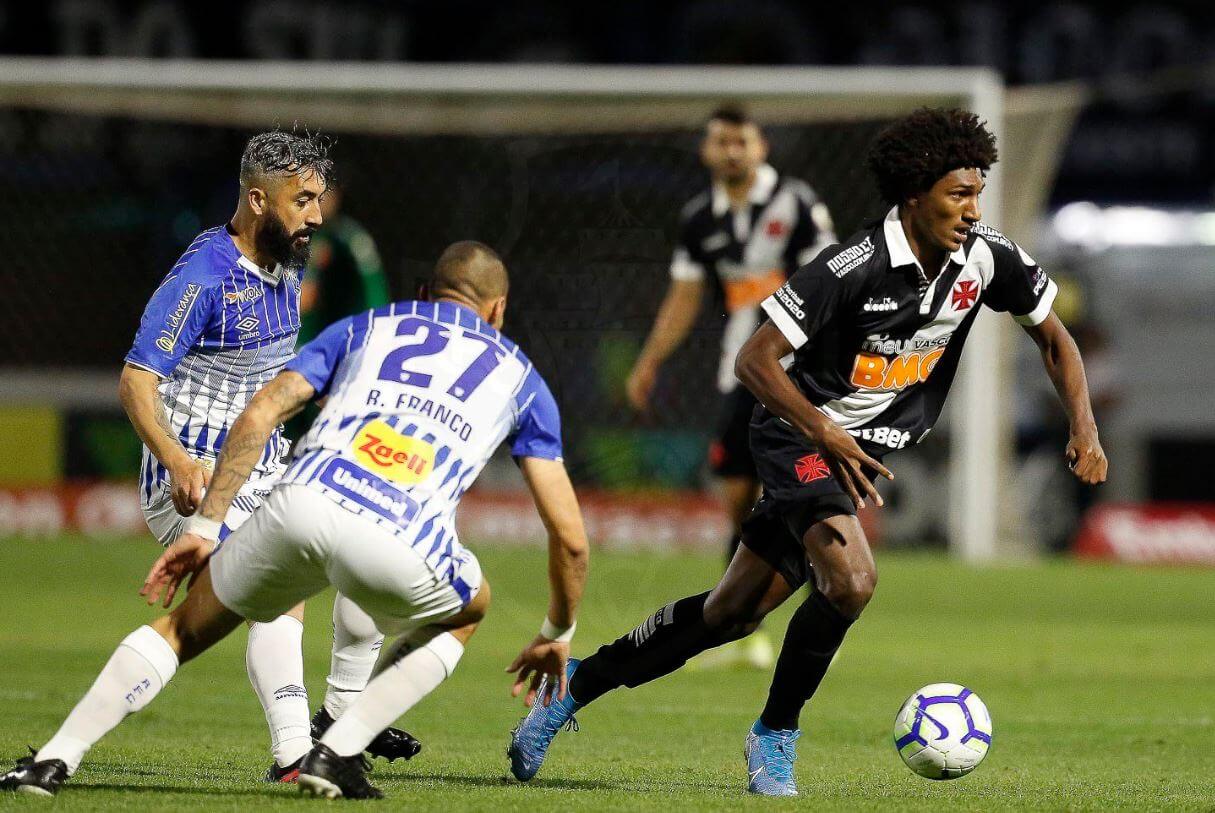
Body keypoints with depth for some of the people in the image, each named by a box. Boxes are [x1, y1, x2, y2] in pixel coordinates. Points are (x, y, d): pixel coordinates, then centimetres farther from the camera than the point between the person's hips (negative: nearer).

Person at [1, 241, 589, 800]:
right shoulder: (519, 377, 30)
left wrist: (203, 528, 19)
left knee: (185, 627, 26)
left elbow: (258, 415, 17)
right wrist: (557, 635, 41)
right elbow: (568, 535, 26)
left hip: (301, 503, 2)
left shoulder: (364, 328, 31)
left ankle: (54, 760, 13)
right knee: (465, 611, 33)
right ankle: (337, 751, 17)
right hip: (397, 544, -2)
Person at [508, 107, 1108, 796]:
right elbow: (754, 360, -22)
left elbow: (1054, 334, 9)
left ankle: (579, 683, 25)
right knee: (851, 581, -29)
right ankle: (775, 738, -8)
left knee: (733, 614, 10)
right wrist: (828, 436, -32)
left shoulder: (987, 258, -7)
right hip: (800, 436, -6)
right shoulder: (855, 266, -25)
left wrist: (1085, 429, -5)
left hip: (868, 454, 6)